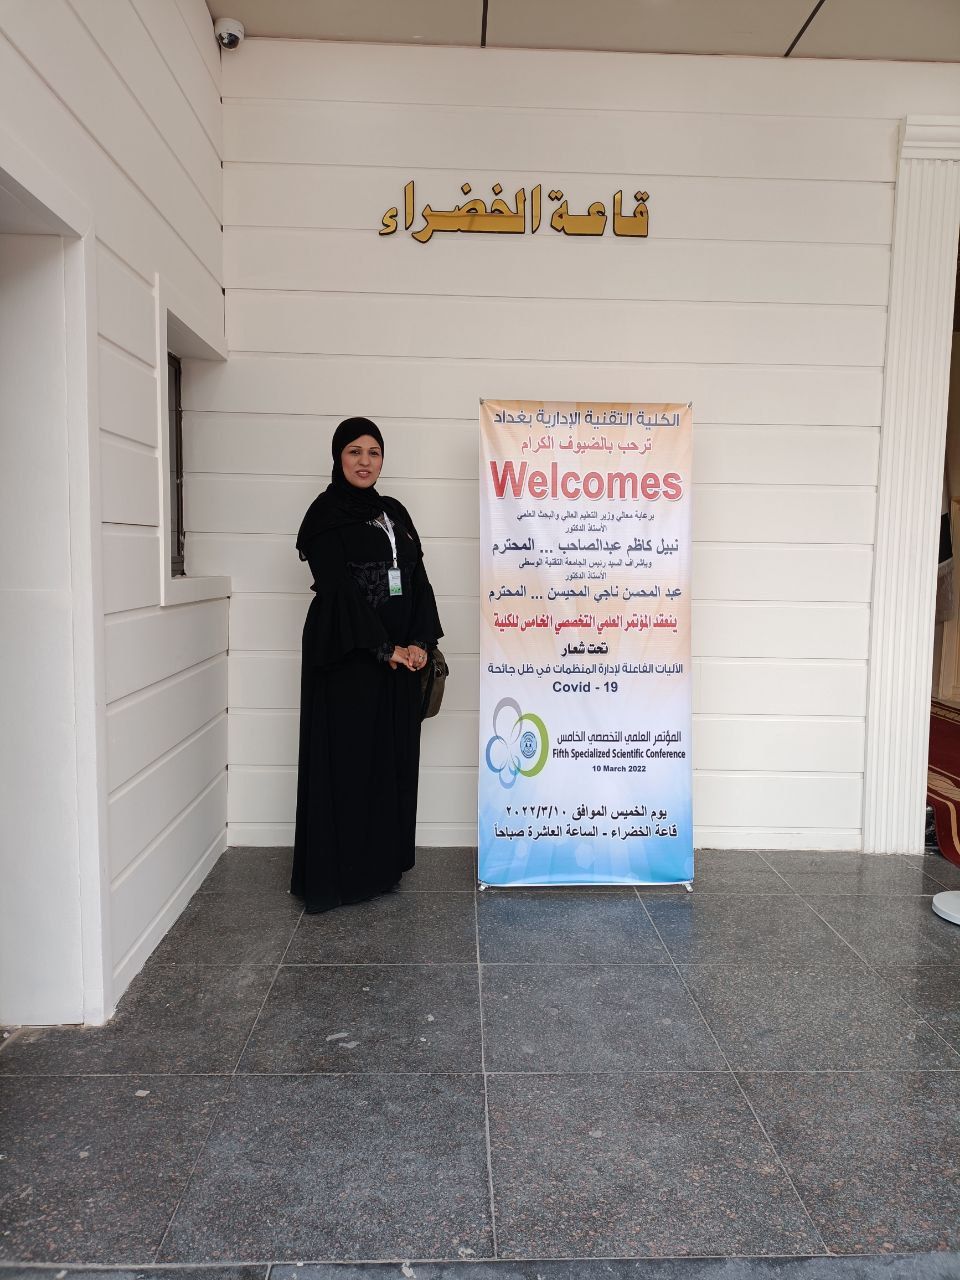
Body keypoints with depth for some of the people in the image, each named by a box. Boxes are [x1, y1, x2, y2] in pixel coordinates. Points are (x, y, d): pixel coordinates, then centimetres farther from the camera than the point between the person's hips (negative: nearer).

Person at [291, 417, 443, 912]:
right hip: (347, 654, -6)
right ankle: (334, 875, 9)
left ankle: (382, 865, 21)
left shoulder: (393, 512, 15)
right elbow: (338, 587, -13)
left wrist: (420, 641, -4)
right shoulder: (326, 514, -4)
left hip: (400, 653, 6)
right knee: (346, 758, -2)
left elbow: (417, 577, 10)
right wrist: (382, 647, -16)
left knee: (393, 756, 9)